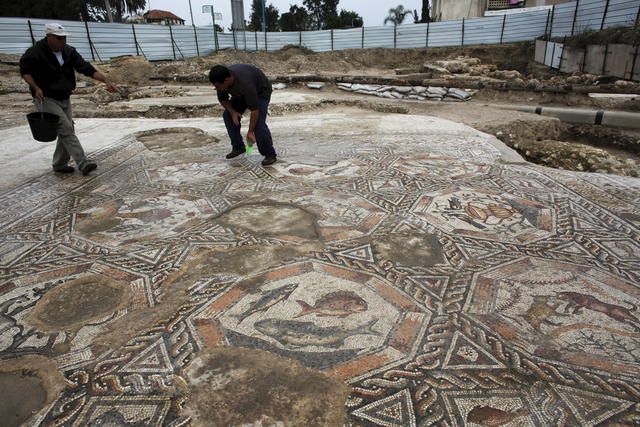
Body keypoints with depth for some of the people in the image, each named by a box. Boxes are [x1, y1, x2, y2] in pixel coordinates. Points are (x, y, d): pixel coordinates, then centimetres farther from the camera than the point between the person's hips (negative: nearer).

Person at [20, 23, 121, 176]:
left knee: (67, 131, 8)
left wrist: (106, 81, -19)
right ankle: (83, 163, -21)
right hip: (46, 99, -6)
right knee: (66, 129, -17)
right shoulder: (35, 53, -14)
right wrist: (36, 87, -20)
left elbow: (86, 68, -7)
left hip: (64, 99, 7)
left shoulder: (69, 51, 0)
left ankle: (59, 164, 21)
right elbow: (25, 71, -4)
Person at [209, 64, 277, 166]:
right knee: (228, 115, -4)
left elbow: (255, 109, -38)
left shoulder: (245, 83, -43)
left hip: (261, 91, -7)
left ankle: (270, 155, -12)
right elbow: (222, 99, -4)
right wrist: (232, 111, -20)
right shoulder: (221, 80, -22)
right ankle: (238, 147, 9)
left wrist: (250, 132, -35)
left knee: (258, 122, -23)